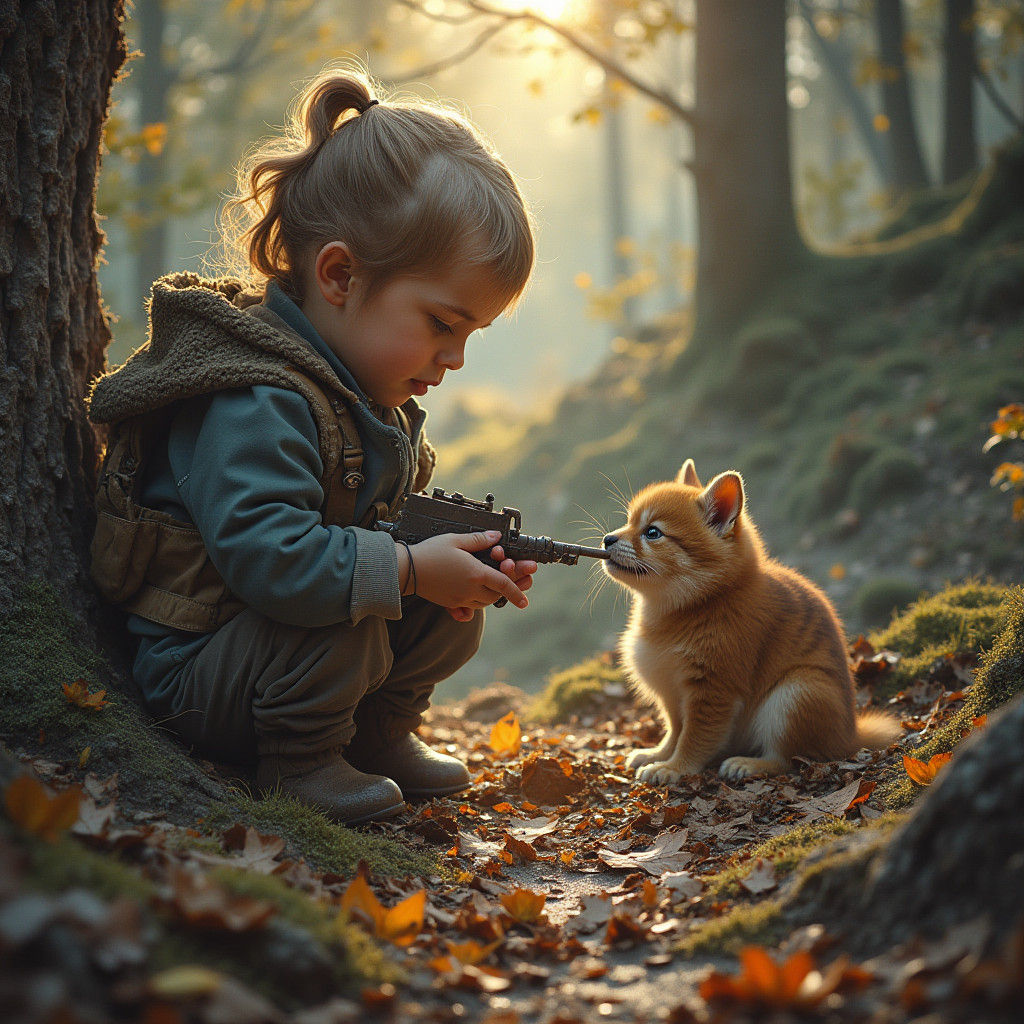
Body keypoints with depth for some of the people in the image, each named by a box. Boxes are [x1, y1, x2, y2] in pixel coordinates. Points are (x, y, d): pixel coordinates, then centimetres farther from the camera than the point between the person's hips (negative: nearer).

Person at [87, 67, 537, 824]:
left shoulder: (374, 399, 6)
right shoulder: (254, 405, -28)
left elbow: (391, 523, 14)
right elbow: (268, 556, -38)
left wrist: (462, 557, -7)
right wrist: (411, 570, -32)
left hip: (280, 646, 9)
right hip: (195, 671, -9)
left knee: (454, 612, -1)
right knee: (344, 623, -34)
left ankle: (379, 733, 17)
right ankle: (299, 762, -10)